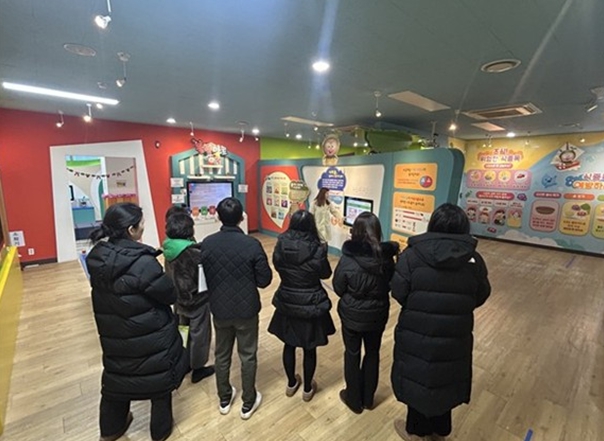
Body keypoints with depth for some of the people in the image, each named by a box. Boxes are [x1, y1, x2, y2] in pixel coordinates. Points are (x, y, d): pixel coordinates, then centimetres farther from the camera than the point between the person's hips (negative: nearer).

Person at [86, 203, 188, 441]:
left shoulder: (98, 258, -8)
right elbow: (170, 295, -20)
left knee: (117, 376, 28)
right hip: (151, 336, -6)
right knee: (160, 379, 18)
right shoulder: (142, 263, -30)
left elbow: (108, 296, 5)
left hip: (113, 334, 6)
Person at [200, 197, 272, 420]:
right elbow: (264, 280, -14)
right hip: (246, 309, -3)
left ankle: (224, 399, 42)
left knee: (222, 355, 22)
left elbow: (202, 277, 1)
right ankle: (248, 403, 35)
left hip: (219, 309, 3)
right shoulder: (252, 244, -21)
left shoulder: (207, 243, -11)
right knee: (248, 356, 17)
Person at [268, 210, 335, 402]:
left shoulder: (280, 246, -13)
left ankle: (291, 384, 42)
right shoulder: (317, 250, -22)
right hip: (311, 306, -3)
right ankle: (308, 389, 37)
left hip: (287, 304, 3)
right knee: (309, 348, 18)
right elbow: (326, 274, -5)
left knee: (289, 345, 22)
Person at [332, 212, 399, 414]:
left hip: (352, 315, -3)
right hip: (378, 314, 3)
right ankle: (368, 398, 41)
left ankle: (354, 400, 36)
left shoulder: (347, 260, -24)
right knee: (373, 353, 22)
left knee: (352, 355, 18)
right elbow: (390, 285, 1)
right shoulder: (386, 257, -15)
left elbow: (338, 288, -11)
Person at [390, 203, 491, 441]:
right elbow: (480, 297, 4)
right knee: (445, 379, 25)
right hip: (455, 336, 3)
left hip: (417, 334, -2)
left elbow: (398, 292, -13)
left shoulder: (412, 254, -18)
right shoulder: (474, 259, -8)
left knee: (417, 377, 20)